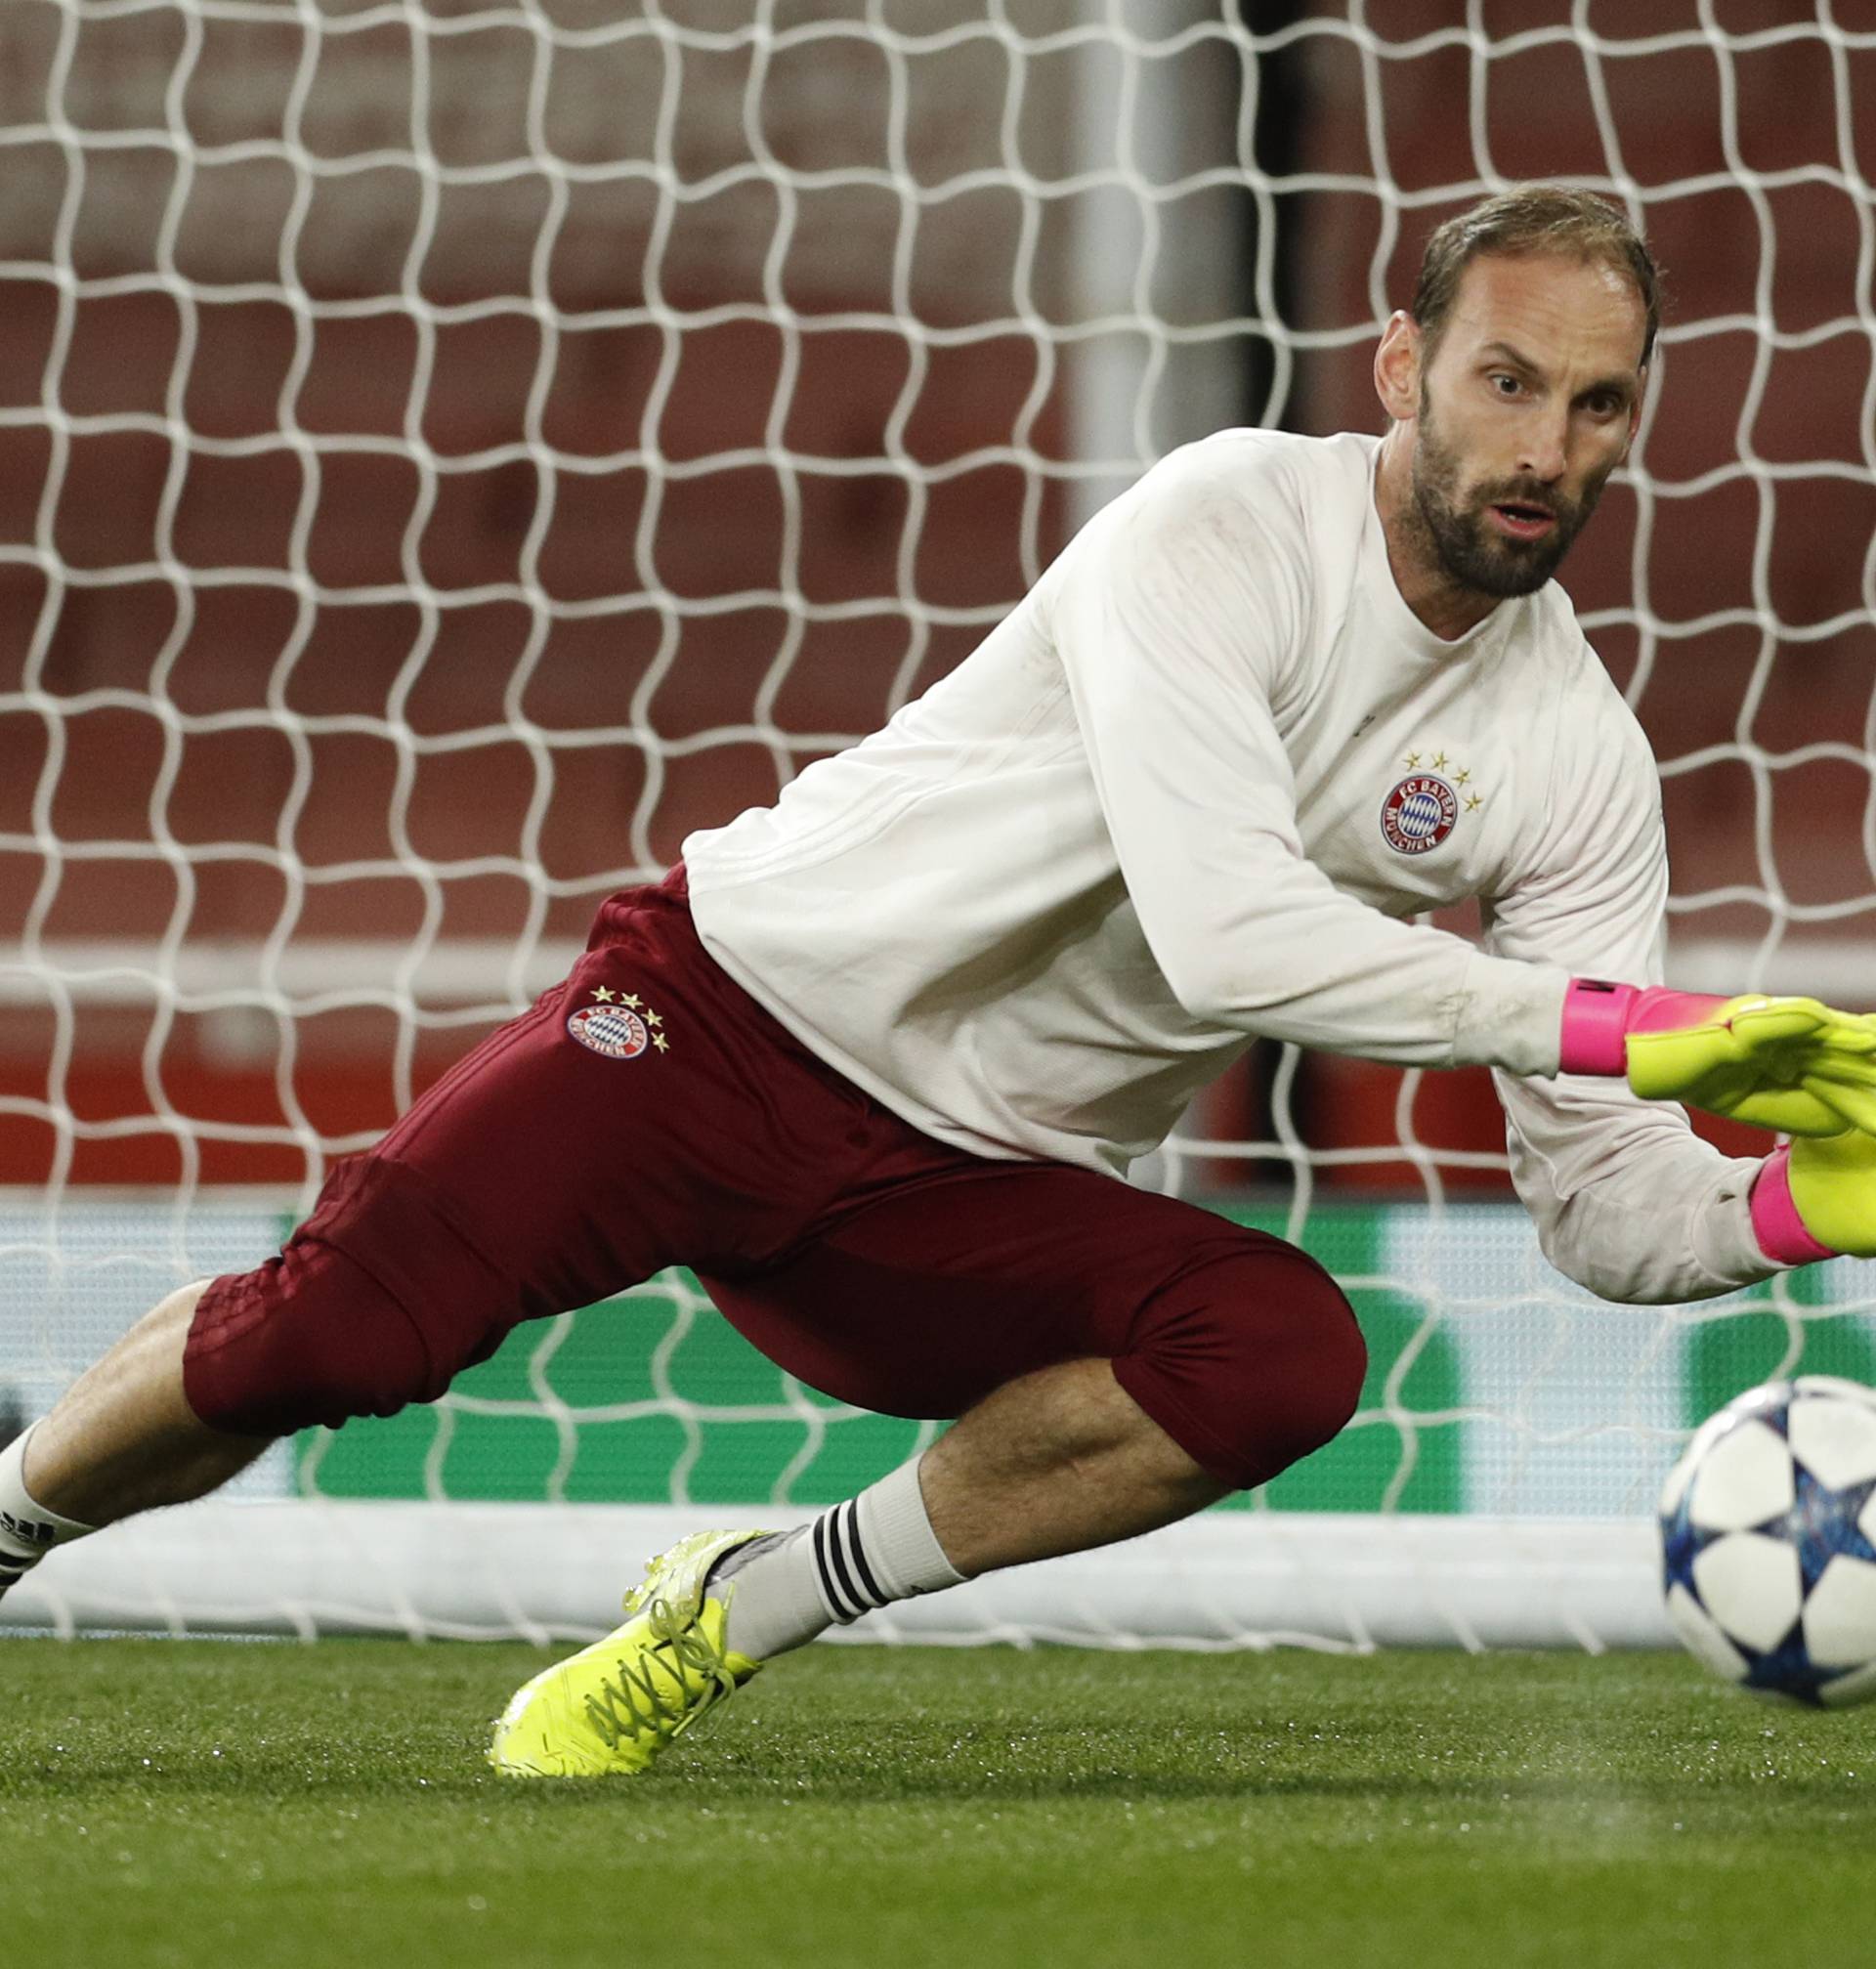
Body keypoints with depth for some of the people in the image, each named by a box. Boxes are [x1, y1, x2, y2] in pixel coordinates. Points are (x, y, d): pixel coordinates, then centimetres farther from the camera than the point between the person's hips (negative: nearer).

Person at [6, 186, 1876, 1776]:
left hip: (982, 1197, 4)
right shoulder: (1221, 529, -17)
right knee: (331, 1336, -21)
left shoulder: (1578, 763, -2)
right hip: (747, 1002, -4)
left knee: (1283, 1351, -26)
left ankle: (733, 1617, -9)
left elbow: (1605, 1211, -2)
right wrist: (1620, 1023, -32)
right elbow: (1224, 933, -31)